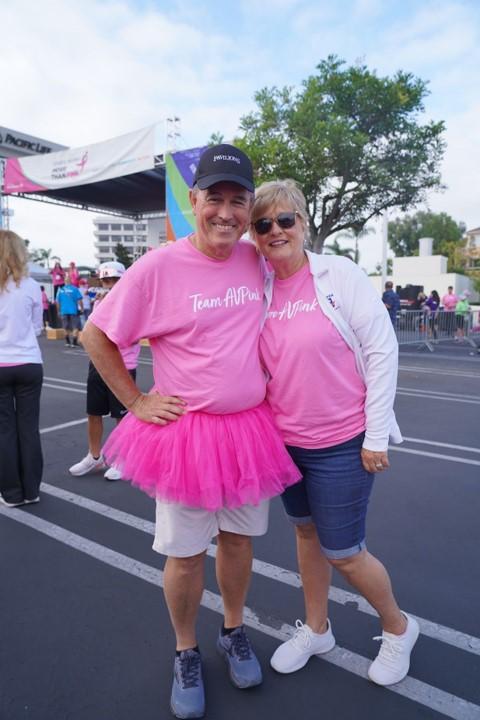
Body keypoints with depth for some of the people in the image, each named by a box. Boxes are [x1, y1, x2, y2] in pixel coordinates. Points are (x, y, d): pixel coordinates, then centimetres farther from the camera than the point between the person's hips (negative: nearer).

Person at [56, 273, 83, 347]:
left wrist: (59, 310, 20)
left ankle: (67, 342, 22)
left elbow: (58, 301, 9)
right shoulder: (74, 289, -6)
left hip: (64, 311, 4)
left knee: (66, 328, 15)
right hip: (74, 311, -4)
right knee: (76, 327, 2)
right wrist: (82, 308, 3)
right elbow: (79, 300, -9)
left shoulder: (61, 290, 4)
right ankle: (74, 342, -4)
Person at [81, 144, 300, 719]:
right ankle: (186, 653, 39)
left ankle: (233, 631, 46)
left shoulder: (255, 260, 0)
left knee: (238, 537, 19)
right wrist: (135, 402, -6)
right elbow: (95, 336, -5)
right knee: (184, 553, 11)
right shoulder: (159, 267, -13)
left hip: (249, 428, 4)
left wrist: (266, 383, 9)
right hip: (184, 430, -3)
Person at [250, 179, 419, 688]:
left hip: (341, 444, -5)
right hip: (285, 441, 5)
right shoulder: (258, 290, 1)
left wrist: (377, 436, -13)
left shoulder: (339, 275, -12)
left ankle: (398, 628, 37)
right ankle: (316, 629, 44)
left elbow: (381, 351, -12)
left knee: (342, 552, 6)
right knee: (306, 533, 20)